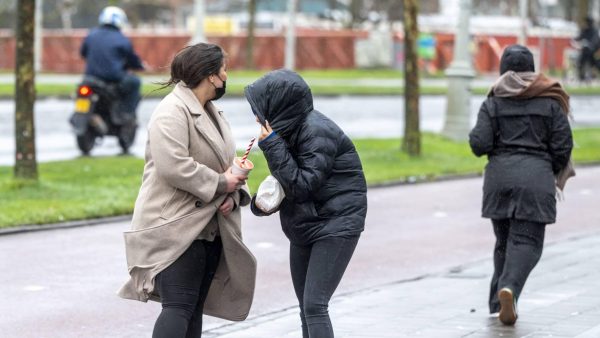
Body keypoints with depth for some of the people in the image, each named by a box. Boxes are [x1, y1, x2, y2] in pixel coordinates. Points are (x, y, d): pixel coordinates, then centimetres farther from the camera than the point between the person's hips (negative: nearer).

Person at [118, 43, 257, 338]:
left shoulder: (212, 113, 18)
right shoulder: (172, 112, -15)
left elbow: (225, 163, 20)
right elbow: (173, 166, -26)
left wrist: (235, 194, -2)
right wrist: (220, 184, -17)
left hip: (209, 228, 10)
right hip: (175, 228, -10)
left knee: (195, 309, 10)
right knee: (179, 307, -16)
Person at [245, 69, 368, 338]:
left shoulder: (318, 132, -21)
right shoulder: (292, 128, 5)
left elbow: (303, 185, -23)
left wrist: (271, 145, -22)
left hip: (336, 227, -9)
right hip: (304, 228, 9)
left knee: (315, 305, -17)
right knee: (306, 308, 12)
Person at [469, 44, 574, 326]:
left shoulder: (493, 103, 3)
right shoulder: (549, 102, 3)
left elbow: (479, 144, -6)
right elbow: (563, 145, 0)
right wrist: (553, 172, 17)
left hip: (499, 177, 2)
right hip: (536, 178, -2)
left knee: (504, 241, 15)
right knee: (527, 241, -4)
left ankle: (499, 302, 14)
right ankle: (509, 288, -28)